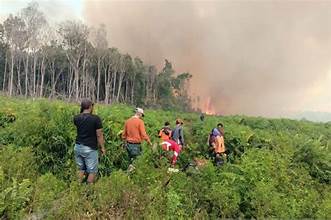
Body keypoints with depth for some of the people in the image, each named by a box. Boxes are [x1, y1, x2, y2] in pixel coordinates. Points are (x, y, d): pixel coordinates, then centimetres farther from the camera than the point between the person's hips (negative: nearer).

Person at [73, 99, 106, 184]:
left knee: (81, 169, 19)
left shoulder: (76, 118, 1)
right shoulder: (96, 118, -14)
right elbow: (99, 135, -12)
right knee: (92, 171, 8)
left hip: (78, 147, 6)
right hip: (90, 148, -6)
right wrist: (102, 147, 0)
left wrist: (82, 112, 17)